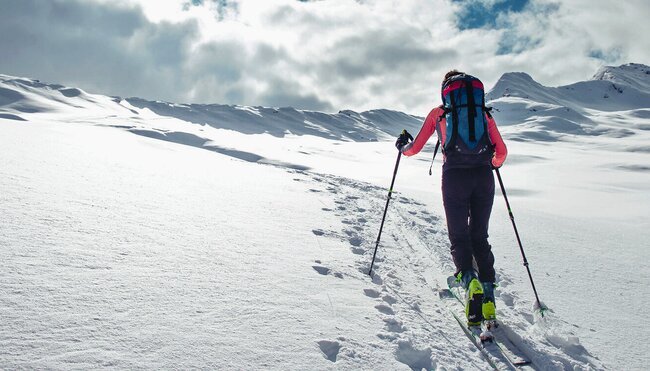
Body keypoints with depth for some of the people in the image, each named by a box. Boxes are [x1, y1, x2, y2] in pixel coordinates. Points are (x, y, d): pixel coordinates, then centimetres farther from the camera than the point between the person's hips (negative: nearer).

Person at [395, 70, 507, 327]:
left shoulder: (438, 113, 14)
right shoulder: (484, 112, 19)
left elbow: (414, 148, 13)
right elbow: (501, 152, 15)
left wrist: (402, 147, 35)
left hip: (454, 176, -2)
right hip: (483, 176, 2)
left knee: (459, 237, 7)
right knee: (480, 237, 14)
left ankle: (469, 280, -20)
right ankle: (488, 296, 5)